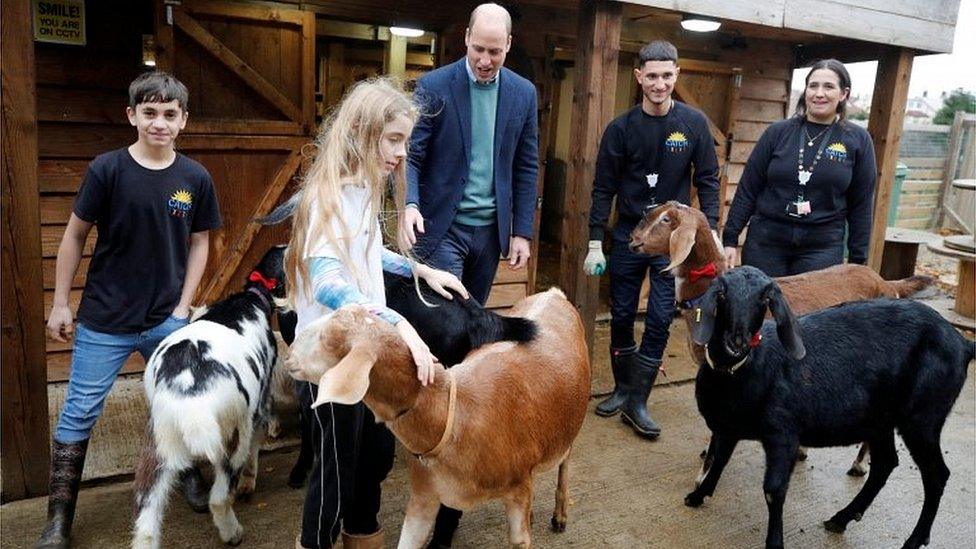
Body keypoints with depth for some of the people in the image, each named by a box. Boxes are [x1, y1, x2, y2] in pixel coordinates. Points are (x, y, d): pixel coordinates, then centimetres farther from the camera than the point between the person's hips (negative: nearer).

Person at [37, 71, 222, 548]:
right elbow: (74, 236, -2)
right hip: (104, 321, -1)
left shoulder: (195, 178, -4)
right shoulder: (106, 169, -10)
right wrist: (60, 303, 0)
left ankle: (187, 472, 38)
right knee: (79, 413, 6)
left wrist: (184, 307, 0)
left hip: (167, 321, 2)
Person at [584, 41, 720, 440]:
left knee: (660, 320, -3)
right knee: (621, 316, 8)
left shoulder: (694, 124, -4)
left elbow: (707, 181, 0)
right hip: (629, 234, 1)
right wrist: (595, 245, -5)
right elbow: (603, 189, -2)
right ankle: (622, 388, 27)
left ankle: (637, 402, 8)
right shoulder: (621, 128, -4)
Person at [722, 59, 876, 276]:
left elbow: (861, 205, 5)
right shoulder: (778, 132, 2)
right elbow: (747, 189, 3)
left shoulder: (857, 140, 2)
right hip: (765, 242, 1)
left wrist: (858, 260, 3)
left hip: (823, 248, 0)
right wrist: (730, 239, 0)